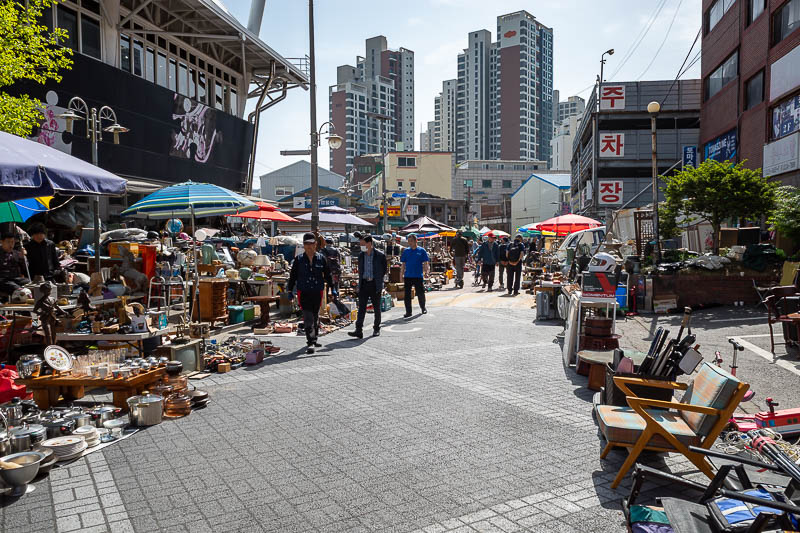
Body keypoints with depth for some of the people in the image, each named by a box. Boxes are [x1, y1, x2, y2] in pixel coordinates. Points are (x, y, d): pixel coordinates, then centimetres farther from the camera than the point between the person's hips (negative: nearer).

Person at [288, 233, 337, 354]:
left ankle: (314, 339, 30)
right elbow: (293, 276, 6)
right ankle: (311, 343, -13)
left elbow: (327, 275, 11)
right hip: (303, 292, -2)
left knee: (315, 316, 14)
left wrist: (333, 288, 7)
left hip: (317, 291, 2)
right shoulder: (298, 259, 1)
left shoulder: (321, 258, 5)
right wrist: (290, 290, 3)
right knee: (308, 317, -11)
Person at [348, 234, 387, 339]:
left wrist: (377, 279, 2)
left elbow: (384, 270, 2)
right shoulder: (361, 255, 7)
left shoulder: (380, 255, -6)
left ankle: (376, 329, 22)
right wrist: (361, 280, 10)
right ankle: (358, 331, -8)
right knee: (361, 307, -5)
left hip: (375, 285, -3)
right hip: (364, 284, 3)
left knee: (376, 308, 8)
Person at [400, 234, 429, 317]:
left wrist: (426, 272, -13)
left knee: (420, 293, 7)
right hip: (408, 276, 2)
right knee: (407, 294, 1)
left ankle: (423, 308, 29)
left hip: (418, 276, -2)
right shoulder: (406, 251, 8)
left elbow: (425, 263, 1)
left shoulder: (422, 250, 0)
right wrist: (402, 274, 7)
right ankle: (408, 311, 9)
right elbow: (403, 264, 11)